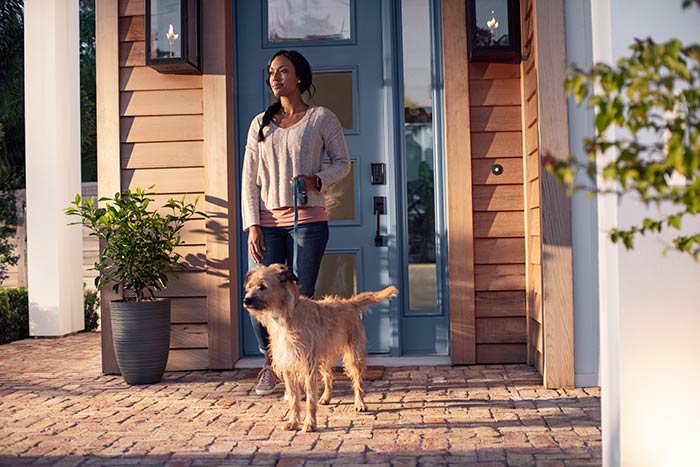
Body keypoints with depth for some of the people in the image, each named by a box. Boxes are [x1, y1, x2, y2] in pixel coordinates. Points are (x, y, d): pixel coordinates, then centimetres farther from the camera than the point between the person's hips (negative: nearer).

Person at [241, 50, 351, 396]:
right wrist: (252, 225, -1)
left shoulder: (321, 118, 5)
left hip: (307, 220, -3)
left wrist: (318, 180, -13)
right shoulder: (260, 123, 13)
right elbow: (249, 179, 10)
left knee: (300, 300, -2)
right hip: (267, 222, 3)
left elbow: (342, 161, 8)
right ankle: (270, 364, 19)